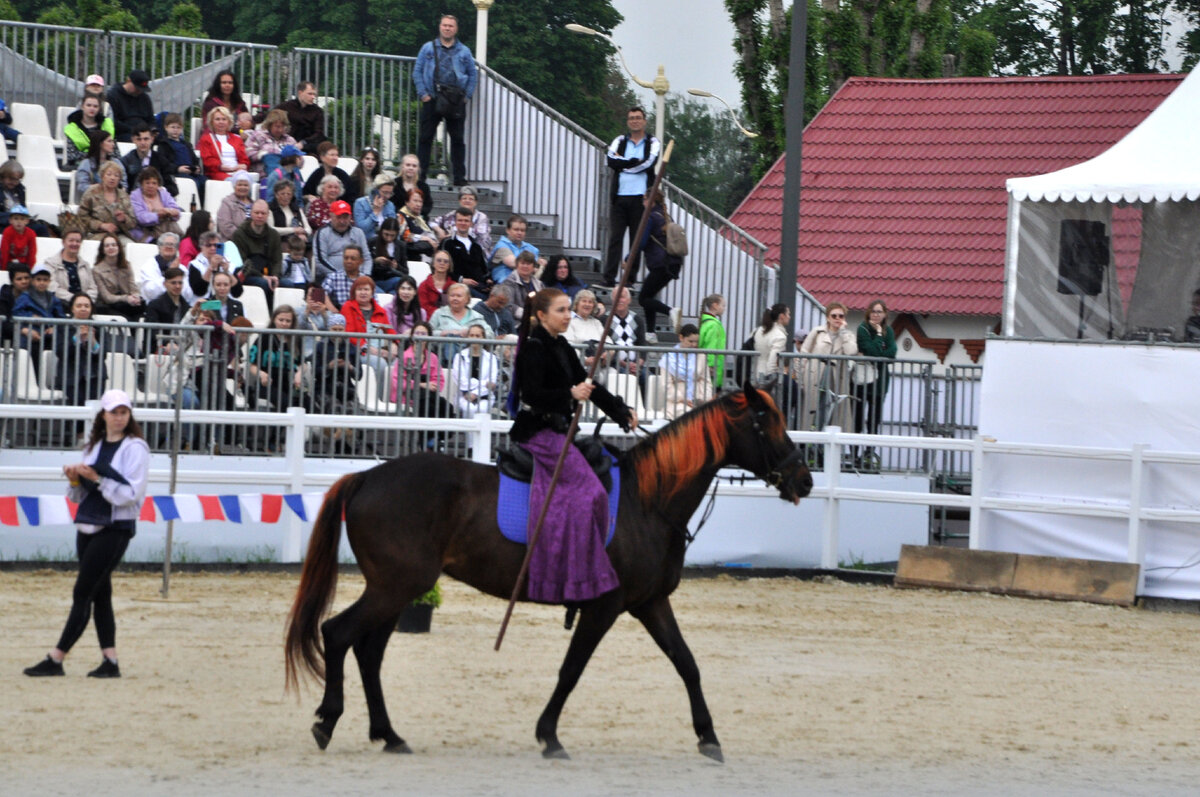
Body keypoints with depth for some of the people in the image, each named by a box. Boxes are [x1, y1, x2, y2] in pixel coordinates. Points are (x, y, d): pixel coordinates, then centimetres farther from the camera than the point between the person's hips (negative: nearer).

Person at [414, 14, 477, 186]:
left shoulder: (464, 52, 10)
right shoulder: (428, 48, 8)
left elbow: (473, 75, 14)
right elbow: (417, 72, 8)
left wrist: (467, 96, 2)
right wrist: (423, 94, -2)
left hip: (456, 102, 1)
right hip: (432, 99, -1)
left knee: (457, 139, 3)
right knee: (425, 137, -2)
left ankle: (459, 176, 8)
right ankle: (421, 174, 3)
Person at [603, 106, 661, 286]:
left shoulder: (652, 143, 9)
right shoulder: (619, 141, 14)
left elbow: (649, 163, -9)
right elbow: (611, 161, -4)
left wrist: (623, 163, -3)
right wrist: (636, 162, -7)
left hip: (640, 198, -1)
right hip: (620, 196, 1)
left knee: (637, 238, 0)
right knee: (615, 237, -6)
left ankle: (631, 276, 4)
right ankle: (609, 277, -8)